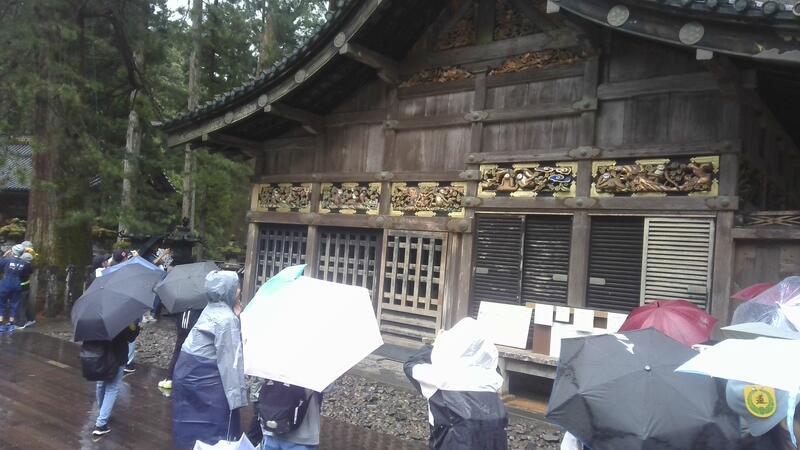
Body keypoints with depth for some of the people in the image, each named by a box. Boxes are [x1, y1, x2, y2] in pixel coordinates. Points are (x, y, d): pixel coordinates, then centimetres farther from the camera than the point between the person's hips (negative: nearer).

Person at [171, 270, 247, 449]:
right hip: (202, 376, -9)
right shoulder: (227, 319, -20)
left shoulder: (211, 308, 6)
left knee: (193, 422, 20)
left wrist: (236, 316, -2)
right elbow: (229, 360, -20)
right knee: (220, 424, 3)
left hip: (188, 370, 9)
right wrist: (237, 395, -17)